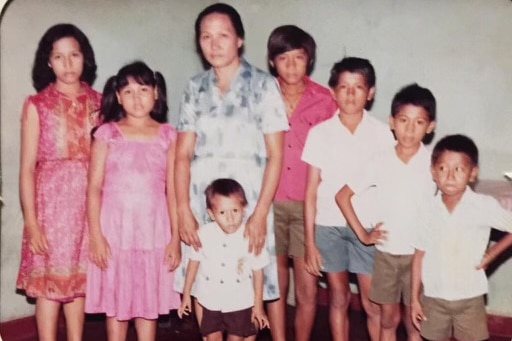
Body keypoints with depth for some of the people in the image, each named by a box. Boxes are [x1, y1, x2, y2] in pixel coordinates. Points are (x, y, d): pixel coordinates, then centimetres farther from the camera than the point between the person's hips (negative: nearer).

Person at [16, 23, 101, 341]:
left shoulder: (99, 103, 5)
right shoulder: (37, 105, -2)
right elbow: (27, 167, -4)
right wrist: (31, 221, -9)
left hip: (89, 202, 3)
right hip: (51, 201, -2)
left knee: (78, 280, 12)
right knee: (49, 282, 3)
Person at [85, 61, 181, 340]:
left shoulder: (167, 135, 3)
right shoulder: (107, 134, 0)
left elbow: (172, 189, 2)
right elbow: (94, 187, -2)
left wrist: (175, 237, -1)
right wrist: (95, 235, -9)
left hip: (153, 229, 1)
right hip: (115, 229, -1)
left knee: (149, 301, 11)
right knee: (116, 300, 8)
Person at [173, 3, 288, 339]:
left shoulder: (263, 85, -2)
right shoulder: (195, 88, 8)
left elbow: (275, 155, -5)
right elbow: (183, 153, 5)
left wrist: (260, 213, -12)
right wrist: (183, 209, -6)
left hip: (247, 201, -3)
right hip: (201, 202, 3)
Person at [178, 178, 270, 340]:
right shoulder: (204, 234, -16)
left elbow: (258, 272, -9)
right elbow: (194, 262, -1)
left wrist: (258, 305, -3)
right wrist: (186, 294, 6)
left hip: (240, 302, -1)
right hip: (211, 300, 2)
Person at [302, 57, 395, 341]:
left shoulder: (381, 133, -3)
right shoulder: (319, 133, -2)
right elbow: (311, 191, 1)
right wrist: (309, 241, -1)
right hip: (328, 225, 1)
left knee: (373, 304, 2)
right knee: (338, 298, 12)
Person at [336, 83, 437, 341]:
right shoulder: (380, 162, -6)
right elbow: (342, 196, 1)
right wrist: (363, 234, -2)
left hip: (419, 254, -2)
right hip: (385, 253, 2)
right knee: (388, 320, 14)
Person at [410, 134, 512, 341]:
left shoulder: (484, 206, -15)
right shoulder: (428, 210, -8)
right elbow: (419, 255, -1)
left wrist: (492, 253, -10)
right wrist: (414, 298, 2)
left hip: (470, 299, -2)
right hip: (433, 297, 2)